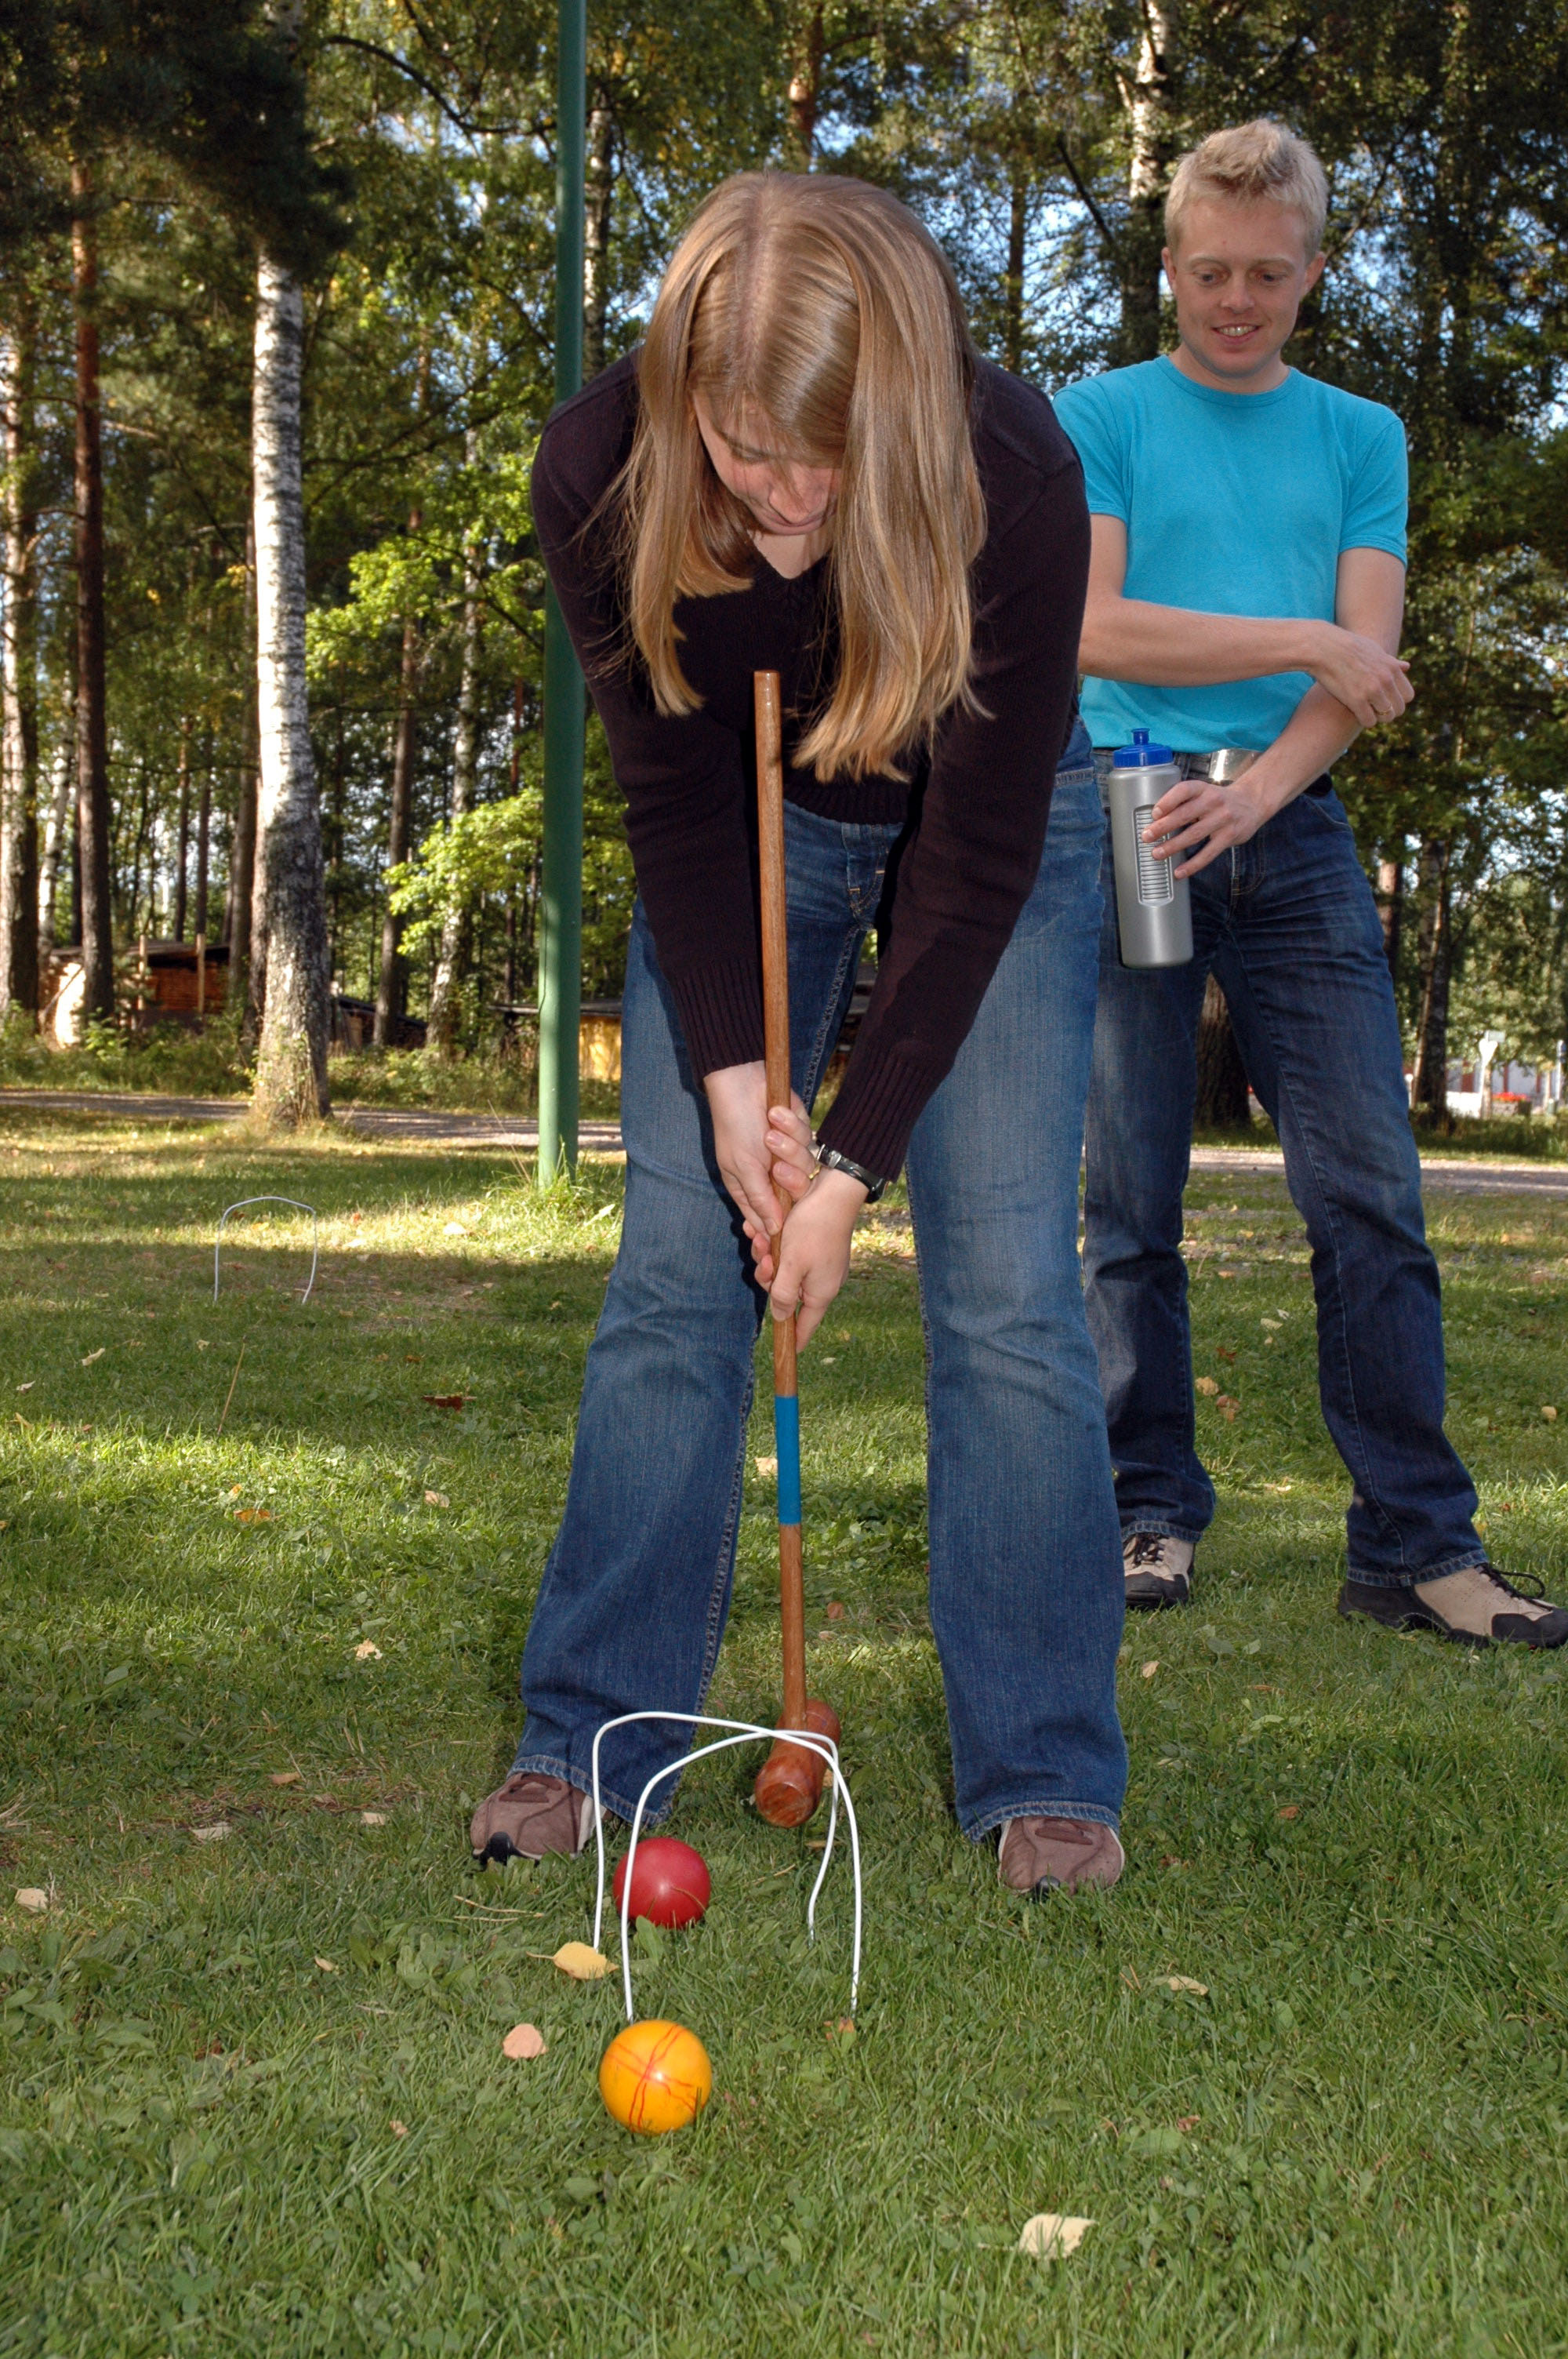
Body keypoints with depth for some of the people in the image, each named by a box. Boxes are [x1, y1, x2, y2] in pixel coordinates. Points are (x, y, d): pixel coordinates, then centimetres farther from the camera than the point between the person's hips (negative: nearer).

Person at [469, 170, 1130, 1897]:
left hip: (987, 830, -2)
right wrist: (730, 1076, -22)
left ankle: (1046, 1775, 0)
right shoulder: (598, 473, -27)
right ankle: (591, 1739, 7)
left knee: (1007, 1282, -10)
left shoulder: (1012, 475, -34)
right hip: (742, 830, 2)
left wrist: (856, 1161, -25)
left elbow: (976, 857, -27)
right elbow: (676, 801, -15)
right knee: (672, 1270, -3)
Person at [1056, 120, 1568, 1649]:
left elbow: (1369, 665, 4)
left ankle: (1416, 1544, -2)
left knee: (1371, 1194, -5)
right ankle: (1151, 1514, 10)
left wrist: (1259, 784, -13)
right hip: (1129, 822, -2)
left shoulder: (1359, 437, 16)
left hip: (1293, 835, 2)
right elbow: (1091, 626, -5)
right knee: (1134, 1202, 0)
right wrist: (1302, 641, -5)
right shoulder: (1100, 416, 9)